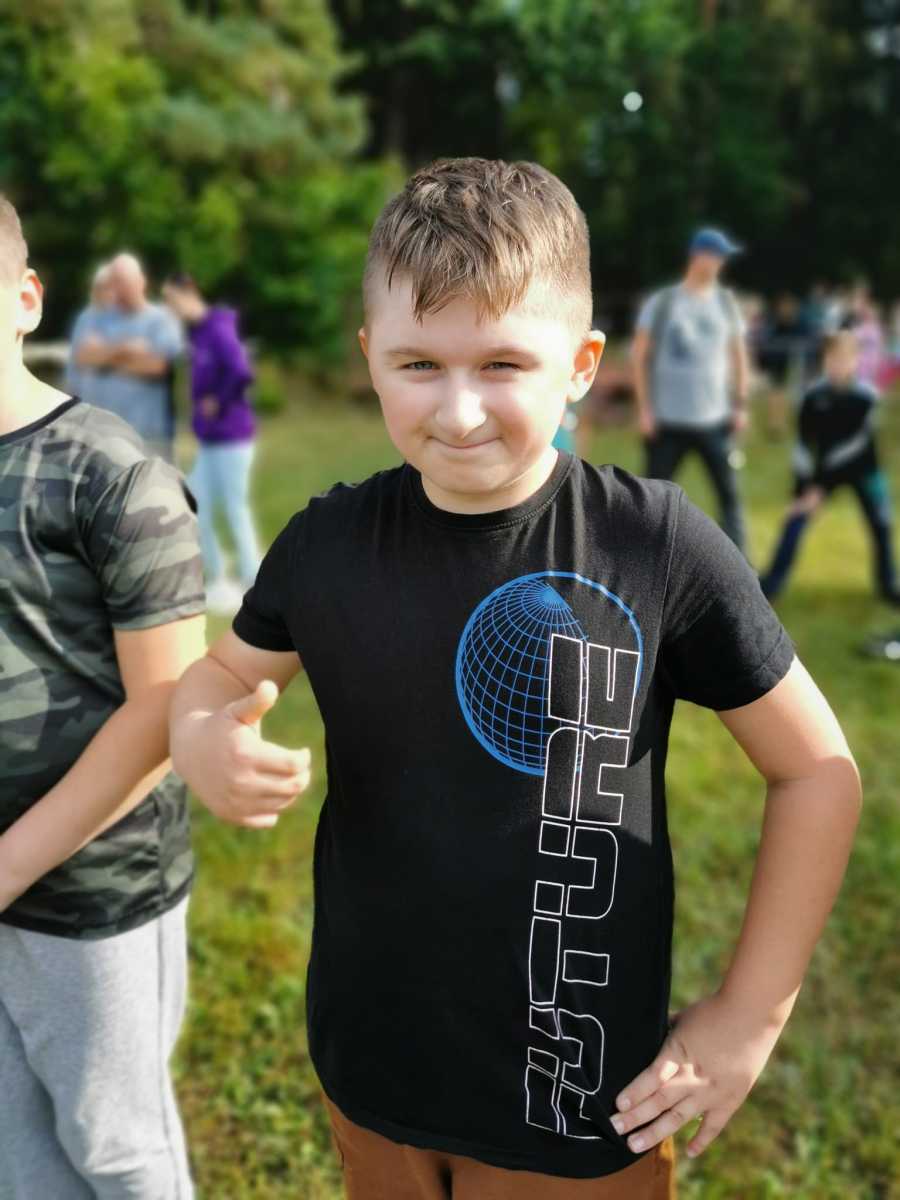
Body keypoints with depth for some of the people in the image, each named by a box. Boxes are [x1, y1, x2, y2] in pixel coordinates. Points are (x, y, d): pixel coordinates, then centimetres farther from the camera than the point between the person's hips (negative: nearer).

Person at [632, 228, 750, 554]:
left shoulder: (726, 302, 7)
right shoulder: (661, 302, -3)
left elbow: (738, 355, 13)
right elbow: (639, 356, -1)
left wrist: (740, 405, 5)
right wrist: (644, 408, -7)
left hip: (715, 419, 3)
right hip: (668, 420, -3)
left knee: (729, 493, 3)